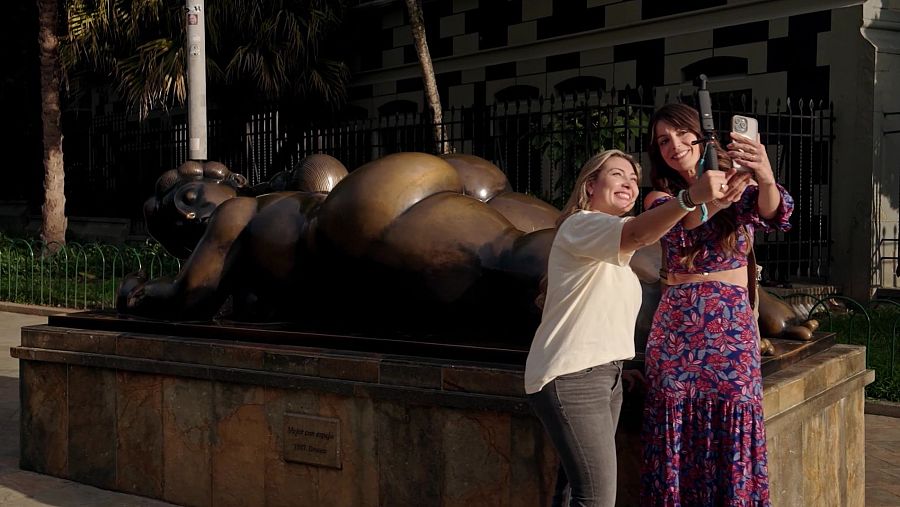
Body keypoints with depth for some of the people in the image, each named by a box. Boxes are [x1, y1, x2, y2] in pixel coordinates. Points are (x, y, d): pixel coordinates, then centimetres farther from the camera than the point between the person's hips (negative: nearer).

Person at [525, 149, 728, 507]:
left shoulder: (608, 242, 23)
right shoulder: (581, 224, -11)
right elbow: (637, 235, -32)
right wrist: (692, 195, -45)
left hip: (603, 373, 10)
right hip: (571, 377, -10)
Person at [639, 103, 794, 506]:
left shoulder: (742, 186, 5)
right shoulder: (660, 197, 6)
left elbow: (775, 214, -17)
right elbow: (679, 226, -18)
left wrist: (766, 178, -40)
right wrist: (710, 199, -40)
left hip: (732, 328, -1)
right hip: (675, 330, 1)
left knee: (732, 433, -2)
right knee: (674, 433, 1)